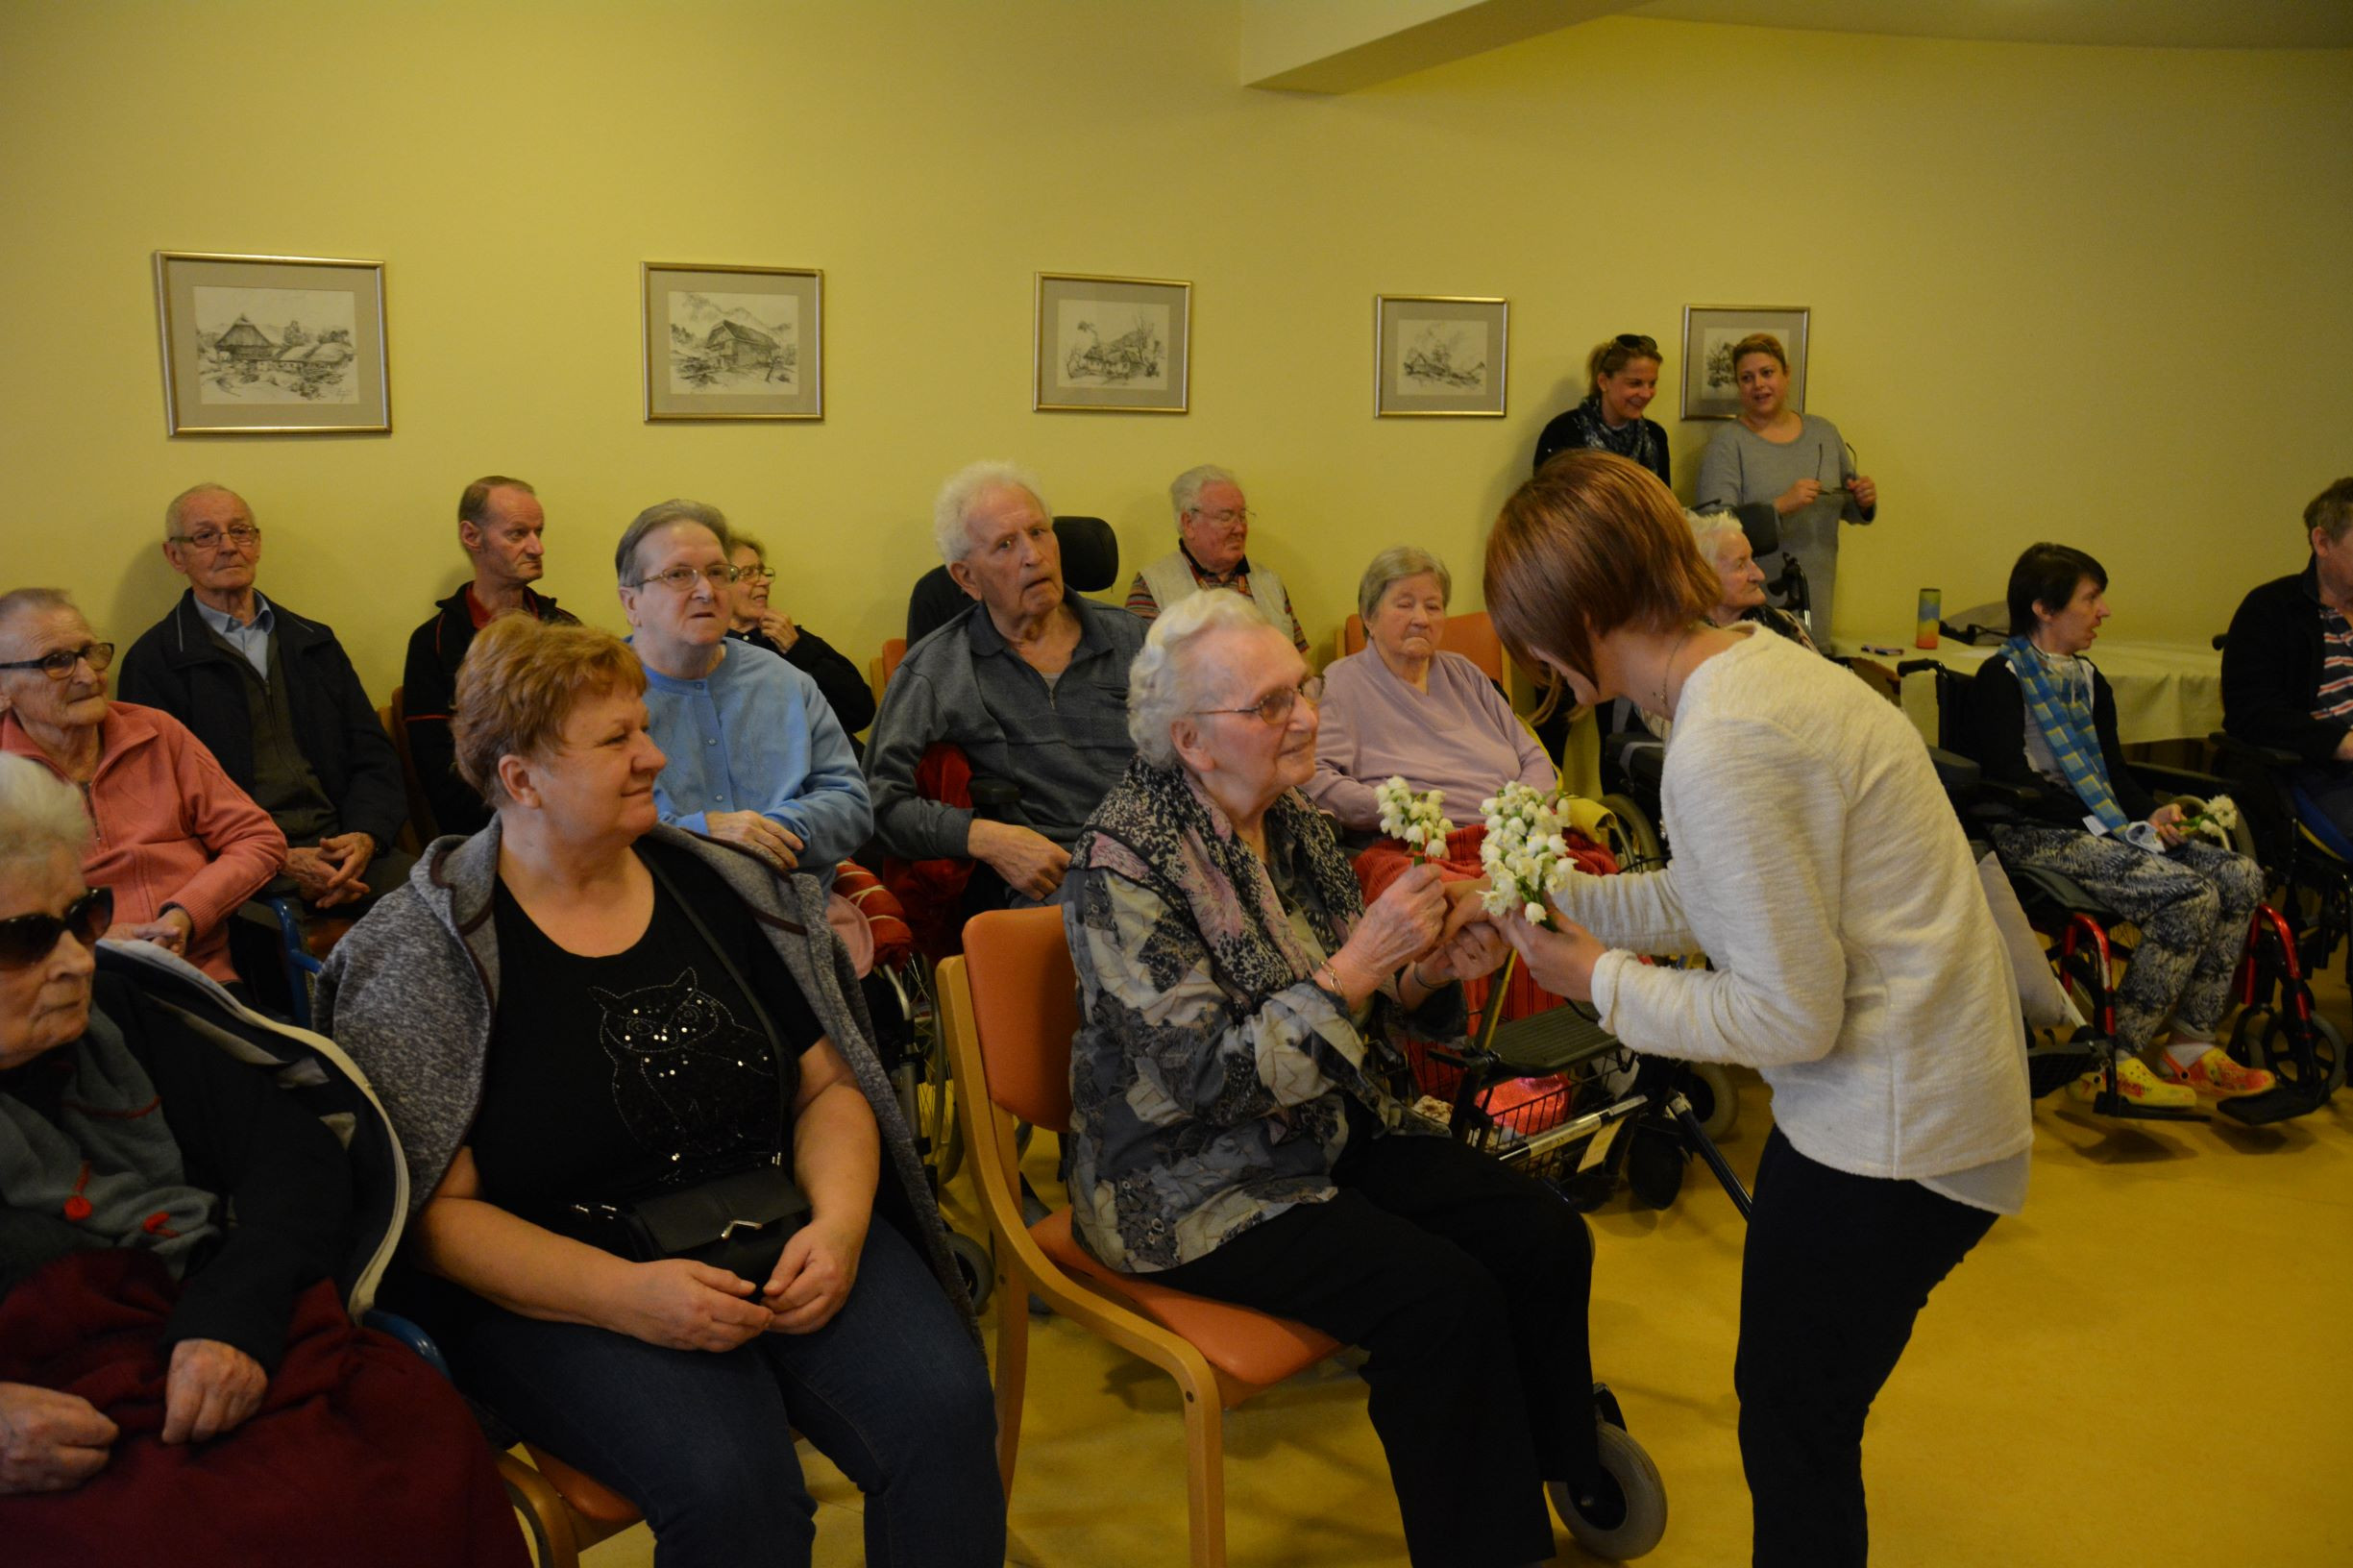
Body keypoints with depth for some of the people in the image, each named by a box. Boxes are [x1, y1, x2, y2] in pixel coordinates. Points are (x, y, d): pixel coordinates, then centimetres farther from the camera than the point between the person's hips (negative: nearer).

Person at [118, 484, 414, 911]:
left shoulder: (314, 642, 21)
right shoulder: (153, 661, 7)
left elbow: (373, 756, 16)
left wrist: (364, 837, -6)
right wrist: (281, 861, -14)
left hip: (343, 847, 5)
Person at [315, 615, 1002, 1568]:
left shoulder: (719, 886, 7)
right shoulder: (419, 953, -5)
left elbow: (829, 1087, 10)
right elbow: (435, 1210, -8)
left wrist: (838, 1225, -10)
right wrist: (622, 1295, -20)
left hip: (777, 1238, 4)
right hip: (556, 1291, -3)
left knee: (941, 1408, -24)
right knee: (730, 1483, -32)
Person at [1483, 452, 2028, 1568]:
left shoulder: (1723, 747, -28)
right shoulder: (1754, 663, 2)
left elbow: (1790, 1016, -23)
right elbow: (1710, 899, 12)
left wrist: (1604, 982, -12)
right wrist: (1562, 899, 7)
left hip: (1893, 1137, -9)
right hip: (1894, 1102, 9)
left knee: (1794, 1431, 9)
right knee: (1790, 1403, 23)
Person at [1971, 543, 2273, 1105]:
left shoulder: (2089, 680, 20)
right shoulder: (2001, 679, -6)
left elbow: (2115, 771, 17)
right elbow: (2011, 785, -14)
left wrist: (2152, 812, -5)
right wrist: (2110, 821, -16)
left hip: (2099, 828, 8)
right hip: (2035, 836, -8)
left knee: (2241, 877, -10)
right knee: (2190, 896, -25)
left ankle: (2192, 1046, -4)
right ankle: (2112, 1063, -18)